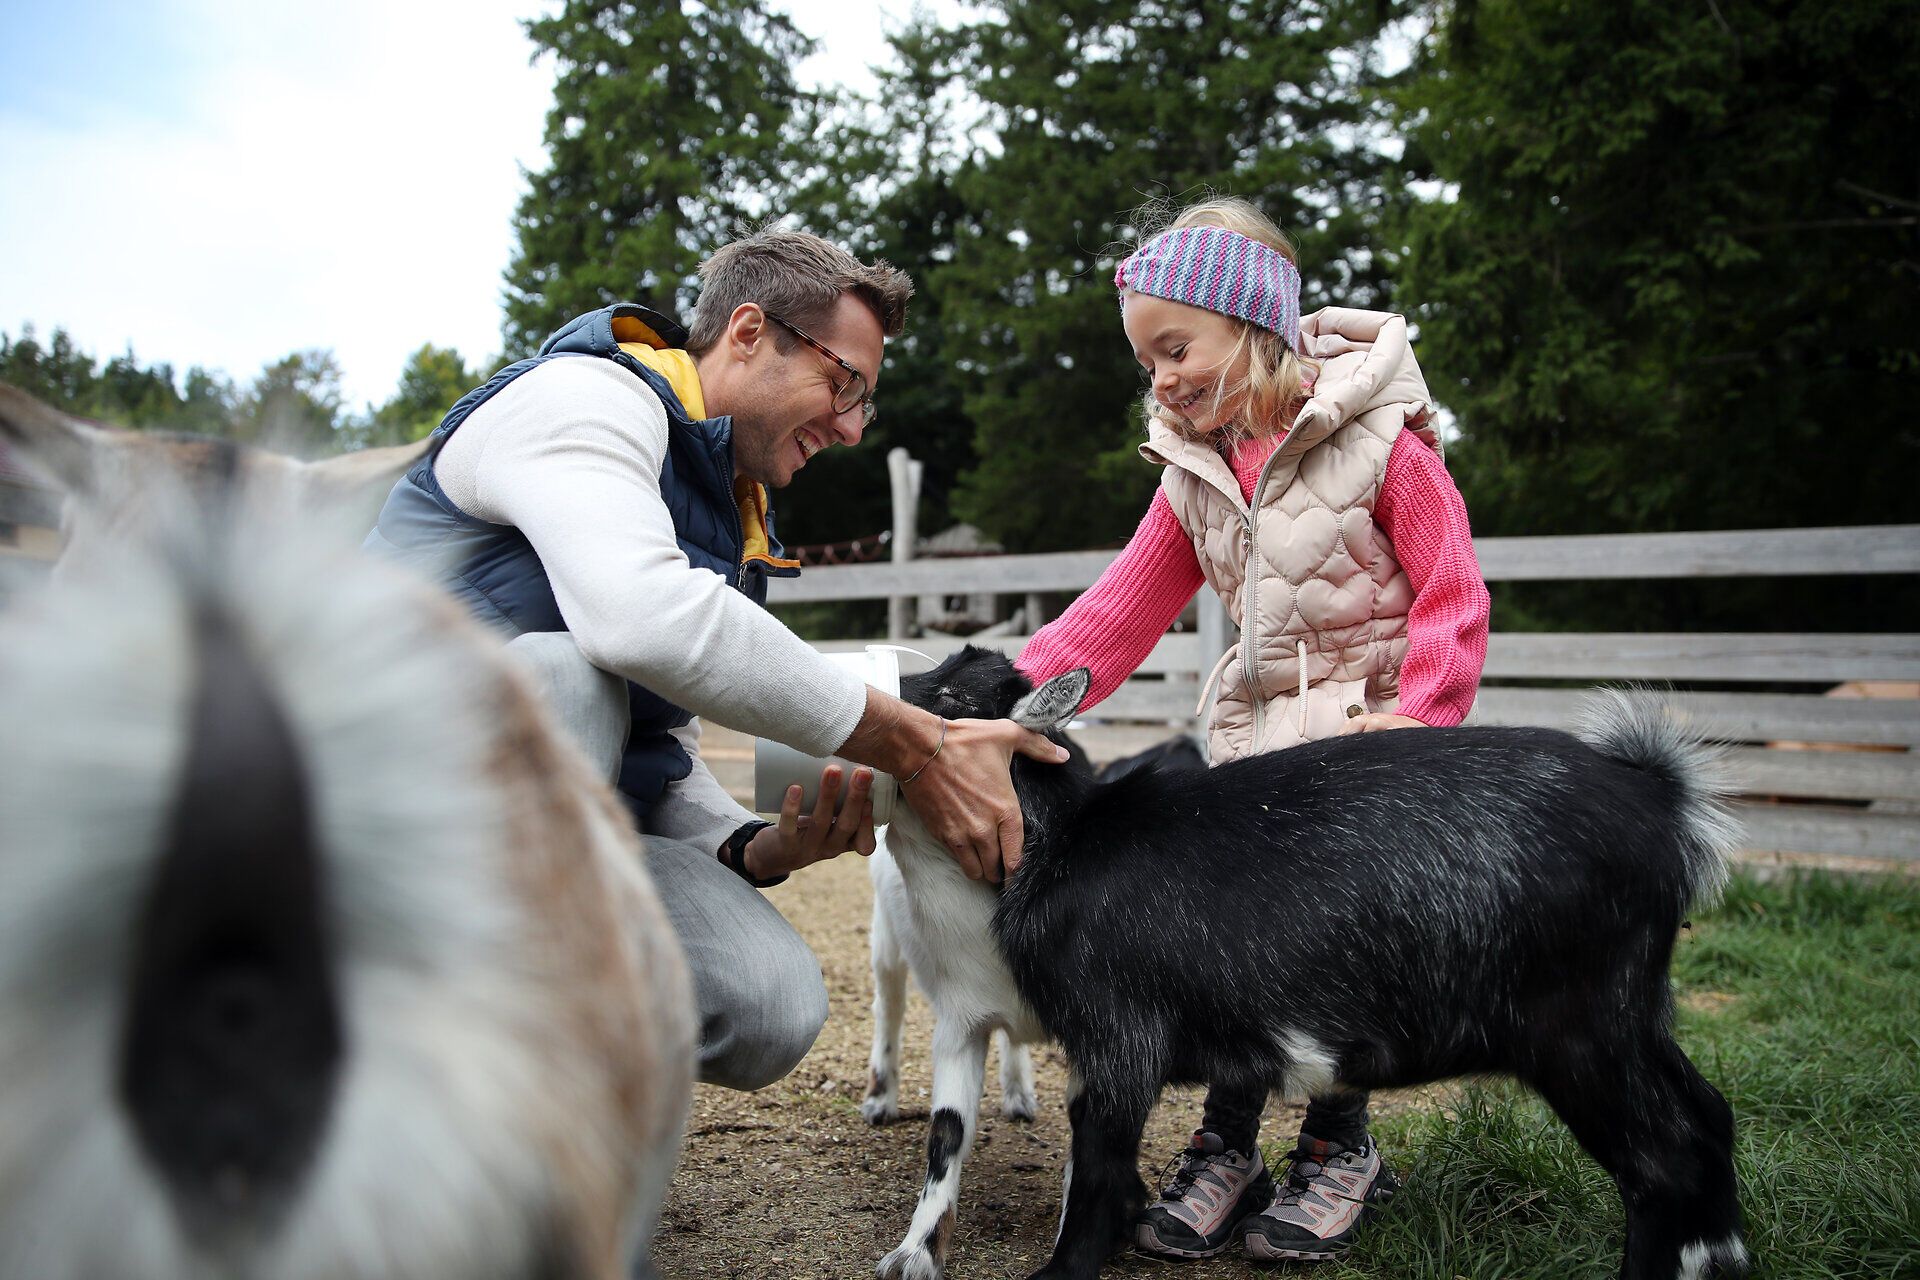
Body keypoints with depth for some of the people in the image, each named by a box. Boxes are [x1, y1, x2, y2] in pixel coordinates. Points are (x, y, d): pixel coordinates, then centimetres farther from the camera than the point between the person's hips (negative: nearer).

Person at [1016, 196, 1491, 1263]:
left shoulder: (1378, 440, -9)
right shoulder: (1195, 474, 8)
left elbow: (1452, 594, -8)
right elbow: (1122, 610, 5)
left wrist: (1418, 719, -20)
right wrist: (1019, 685, -7)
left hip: (1372, 729, -5)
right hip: (1257, 733, 5)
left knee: (1320, 931, -15)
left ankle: (1342, 1146, 9)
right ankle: (1226, 1153, 12)